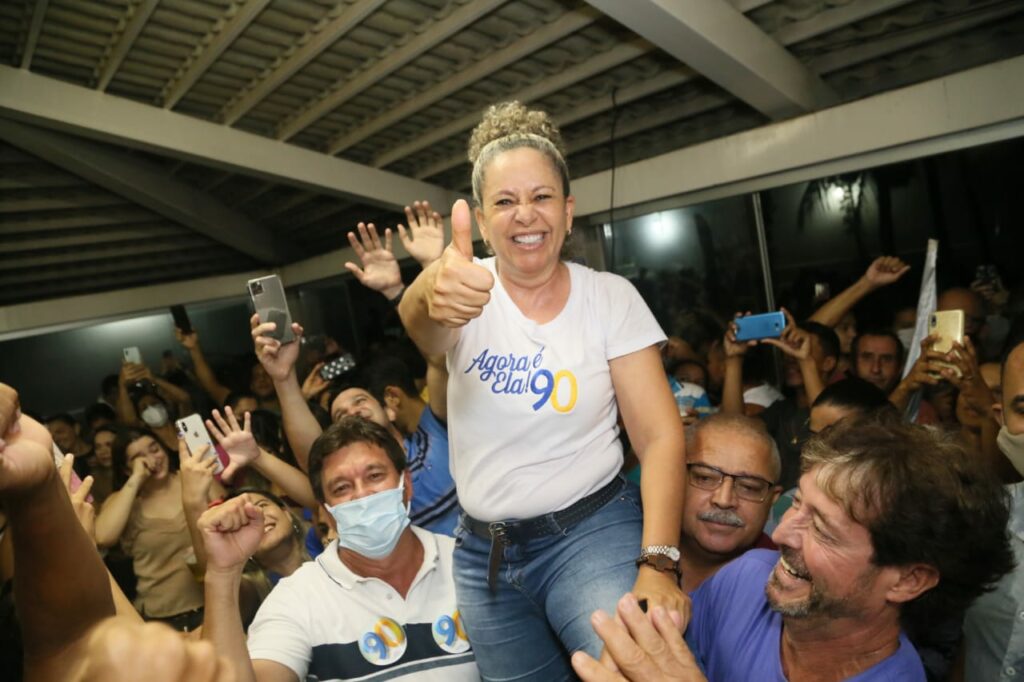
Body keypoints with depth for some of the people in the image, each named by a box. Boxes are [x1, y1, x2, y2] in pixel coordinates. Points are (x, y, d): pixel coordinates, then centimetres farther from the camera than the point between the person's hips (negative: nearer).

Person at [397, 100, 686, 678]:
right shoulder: (470, 291, -6)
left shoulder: (611, 297, -7)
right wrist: (434, 293, -55)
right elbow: (422, 326, -31)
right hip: (483, 553, 2)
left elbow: (661, 435, -10)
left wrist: (659, 564, -20)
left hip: (592, 531, -2)